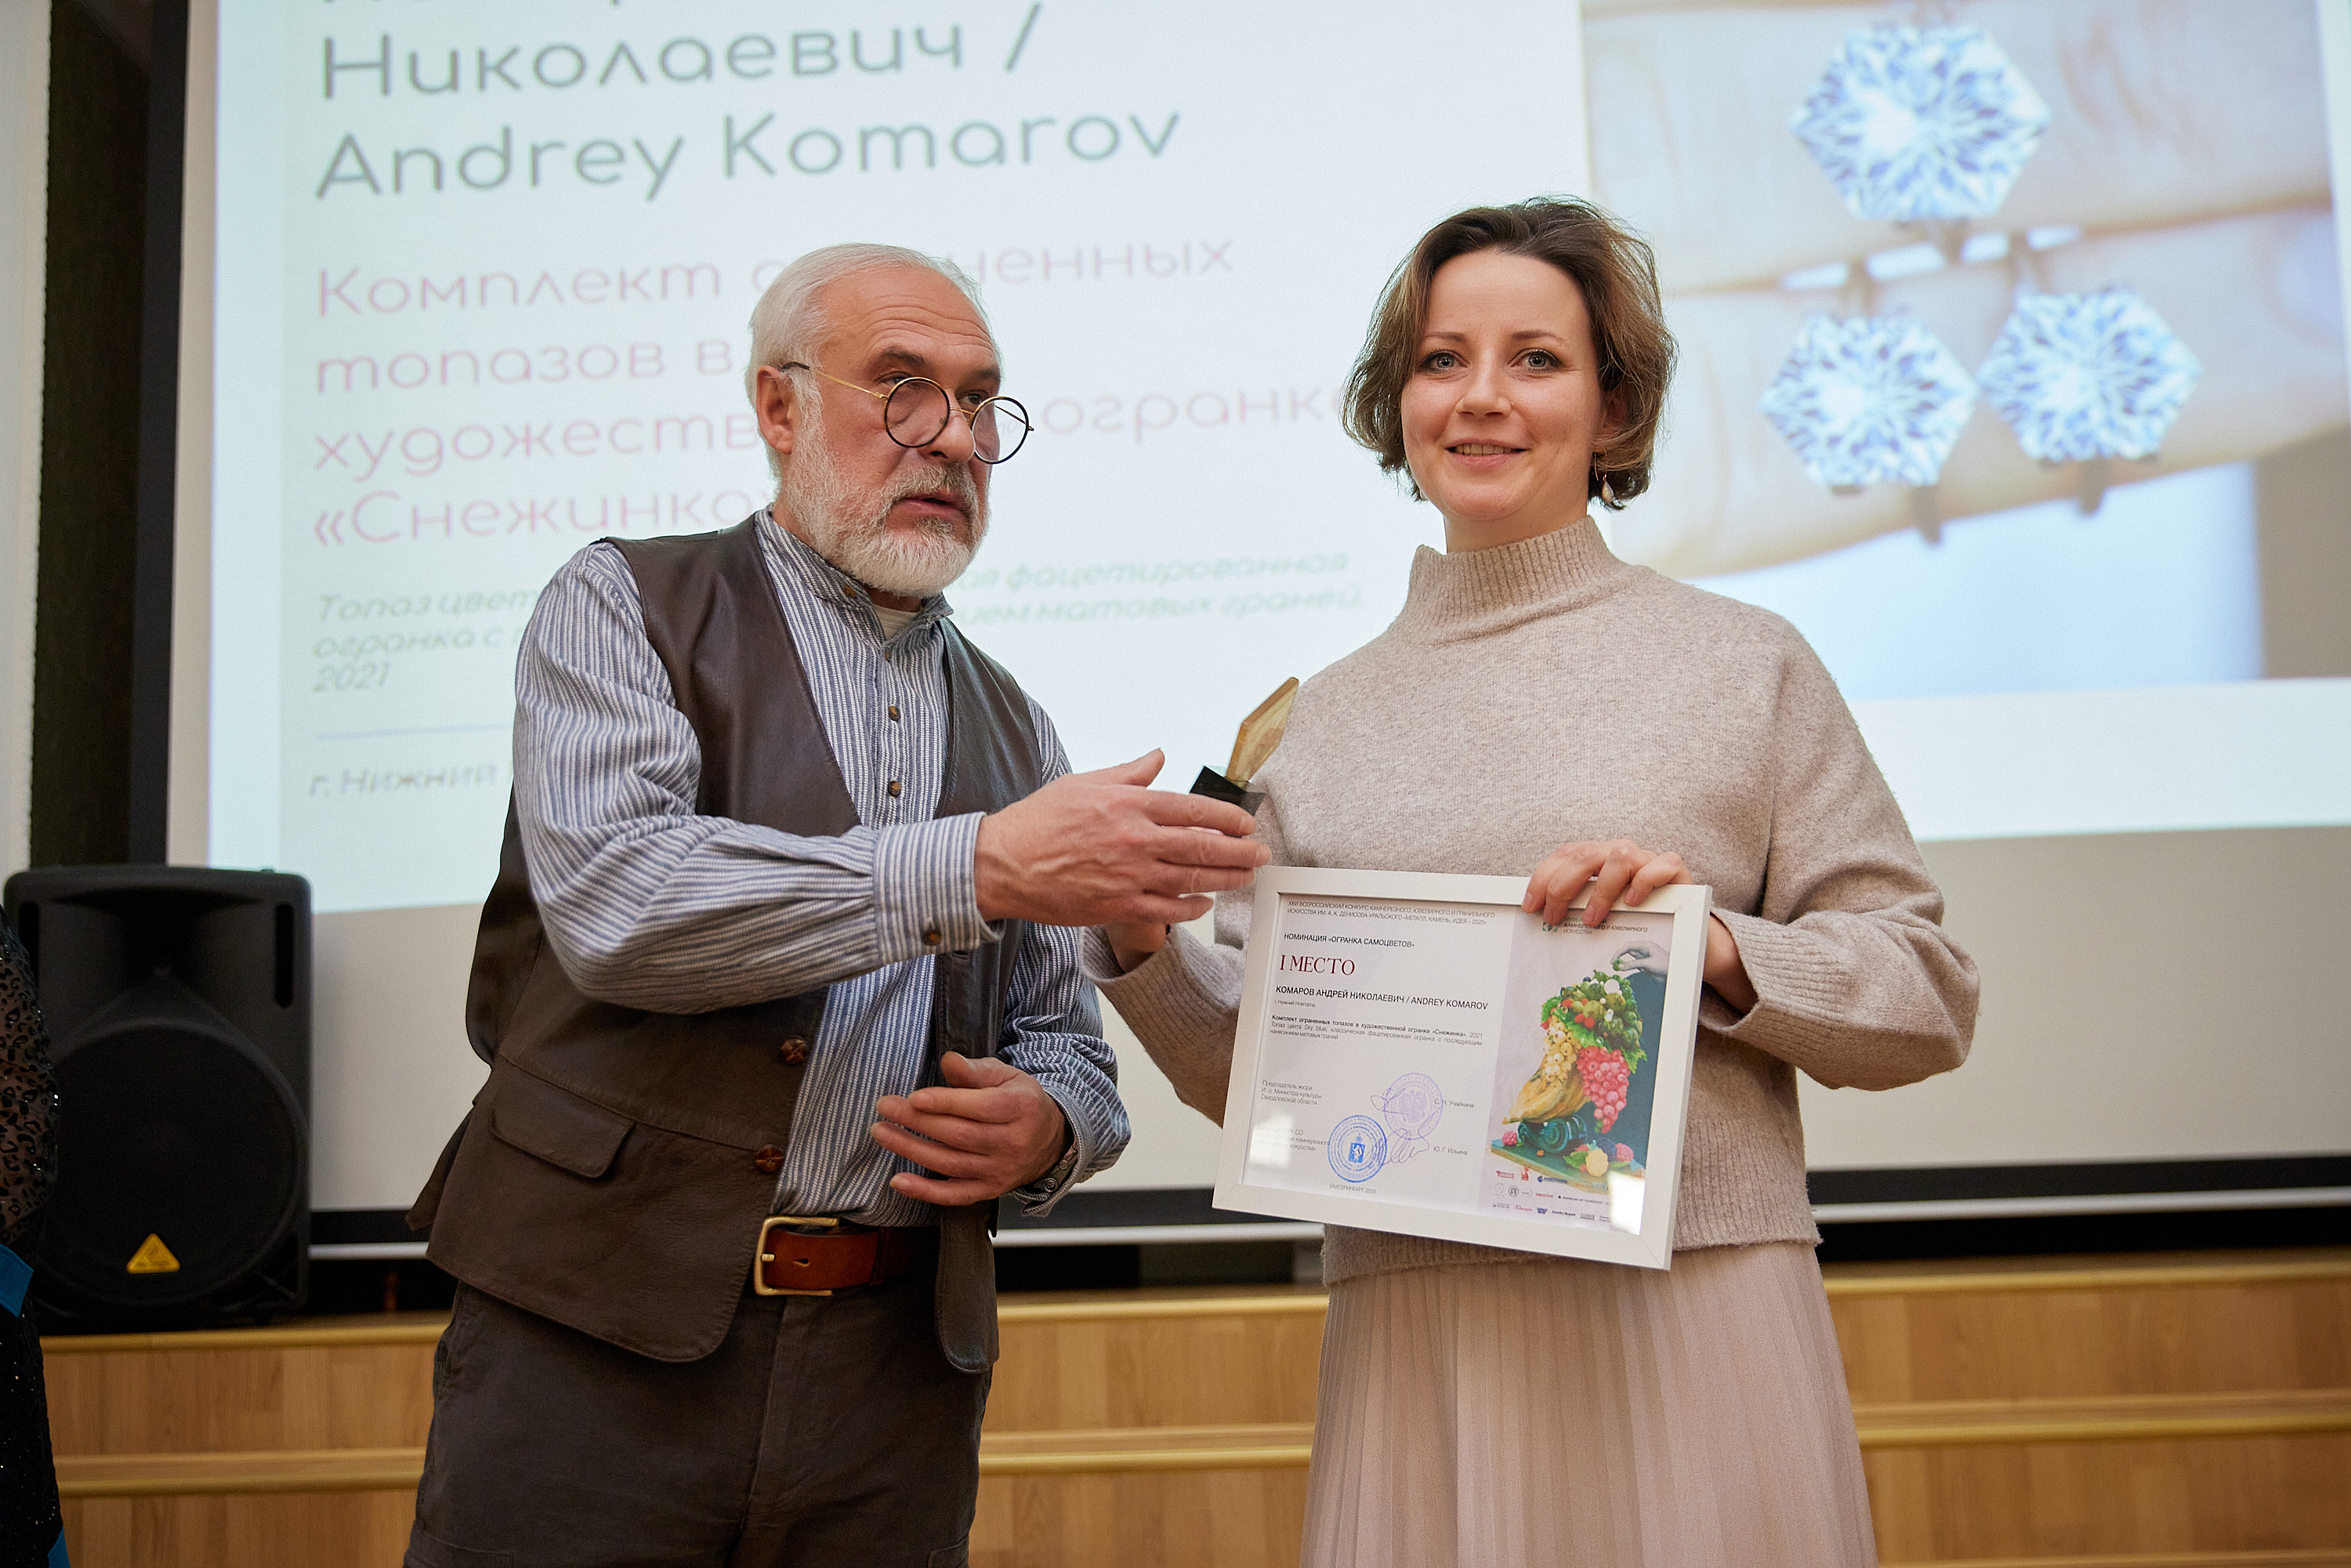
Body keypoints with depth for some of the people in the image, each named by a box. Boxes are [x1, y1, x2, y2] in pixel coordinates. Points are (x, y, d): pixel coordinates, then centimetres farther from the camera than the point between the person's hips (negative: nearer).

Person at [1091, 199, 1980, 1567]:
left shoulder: (1745, 664, 3)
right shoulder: (1331, 713, 11)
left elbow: (1926, 995, 2)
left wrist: (1717, 948, -14)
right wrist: (1145, 948, -6)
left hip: (1688, 1308, -2)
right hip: (1411, 1332, 2)